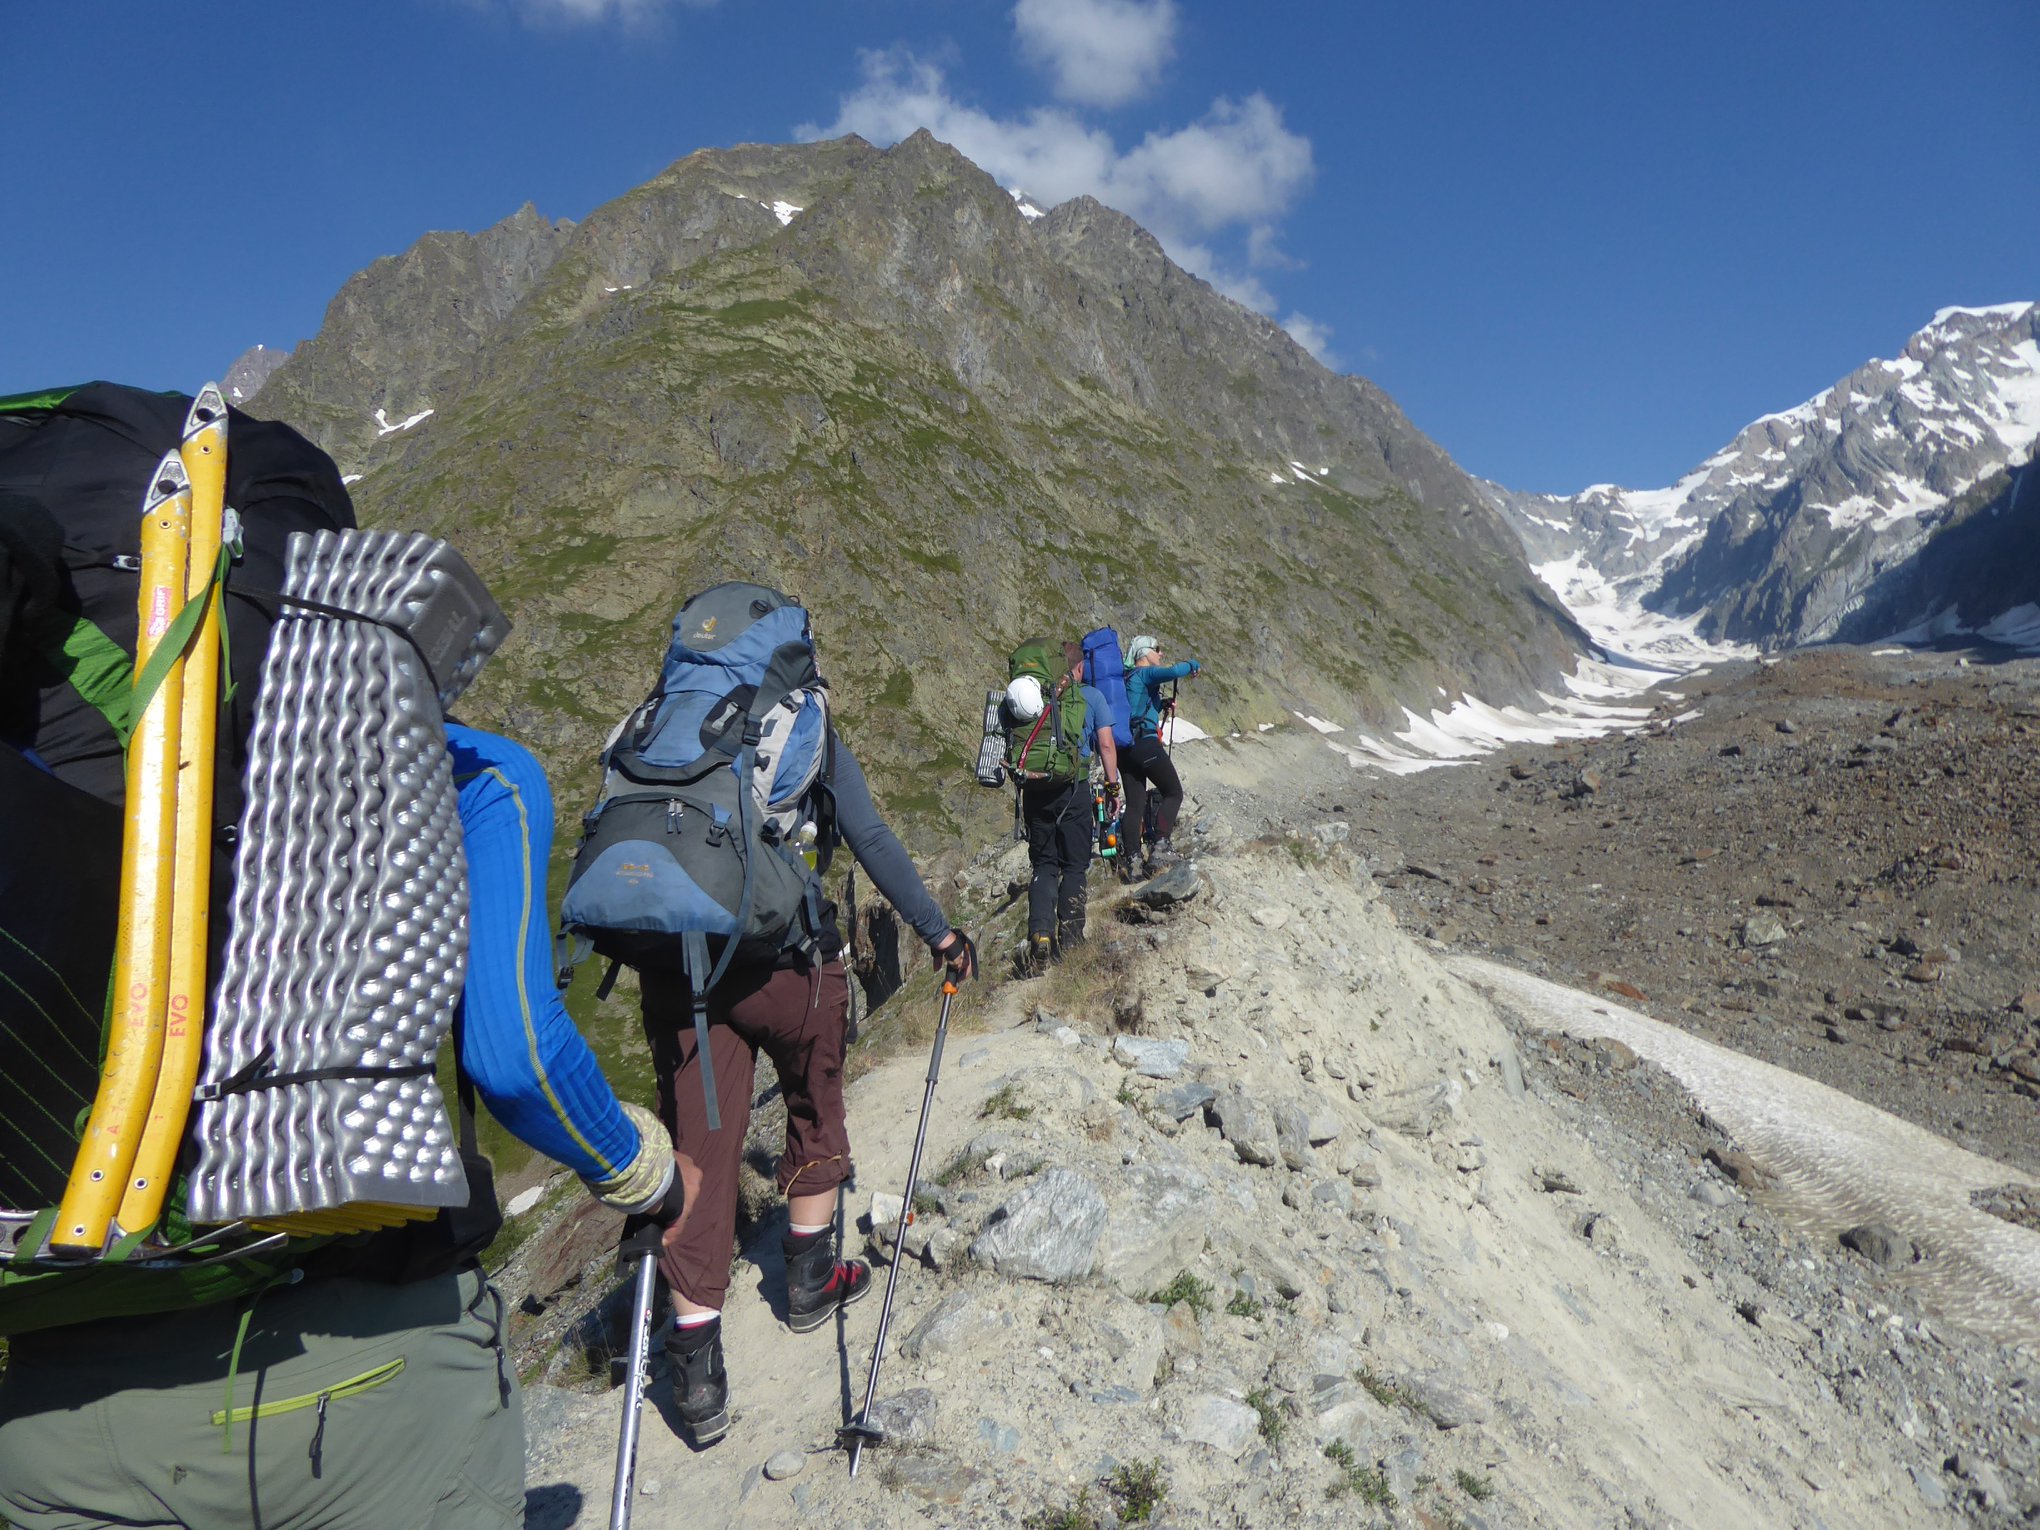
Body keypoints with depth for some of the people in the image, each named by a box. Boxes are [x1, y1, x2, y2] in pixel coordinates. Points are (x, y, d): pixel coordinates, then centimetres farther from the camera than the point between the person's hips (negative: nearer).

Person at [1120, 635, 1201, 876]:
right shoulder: (1145, 673, -4)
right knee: (1173, 793, 3)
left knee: (1134, 803, 7)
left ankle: (1130, 857, 2)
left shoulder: (1127, 678, 21)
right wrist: (1193, 665, -4)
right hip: (1146, 743, -8)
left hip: (1126, 746, 8)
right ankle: (1160, 845, -9)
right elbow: (1173, 671, -21)